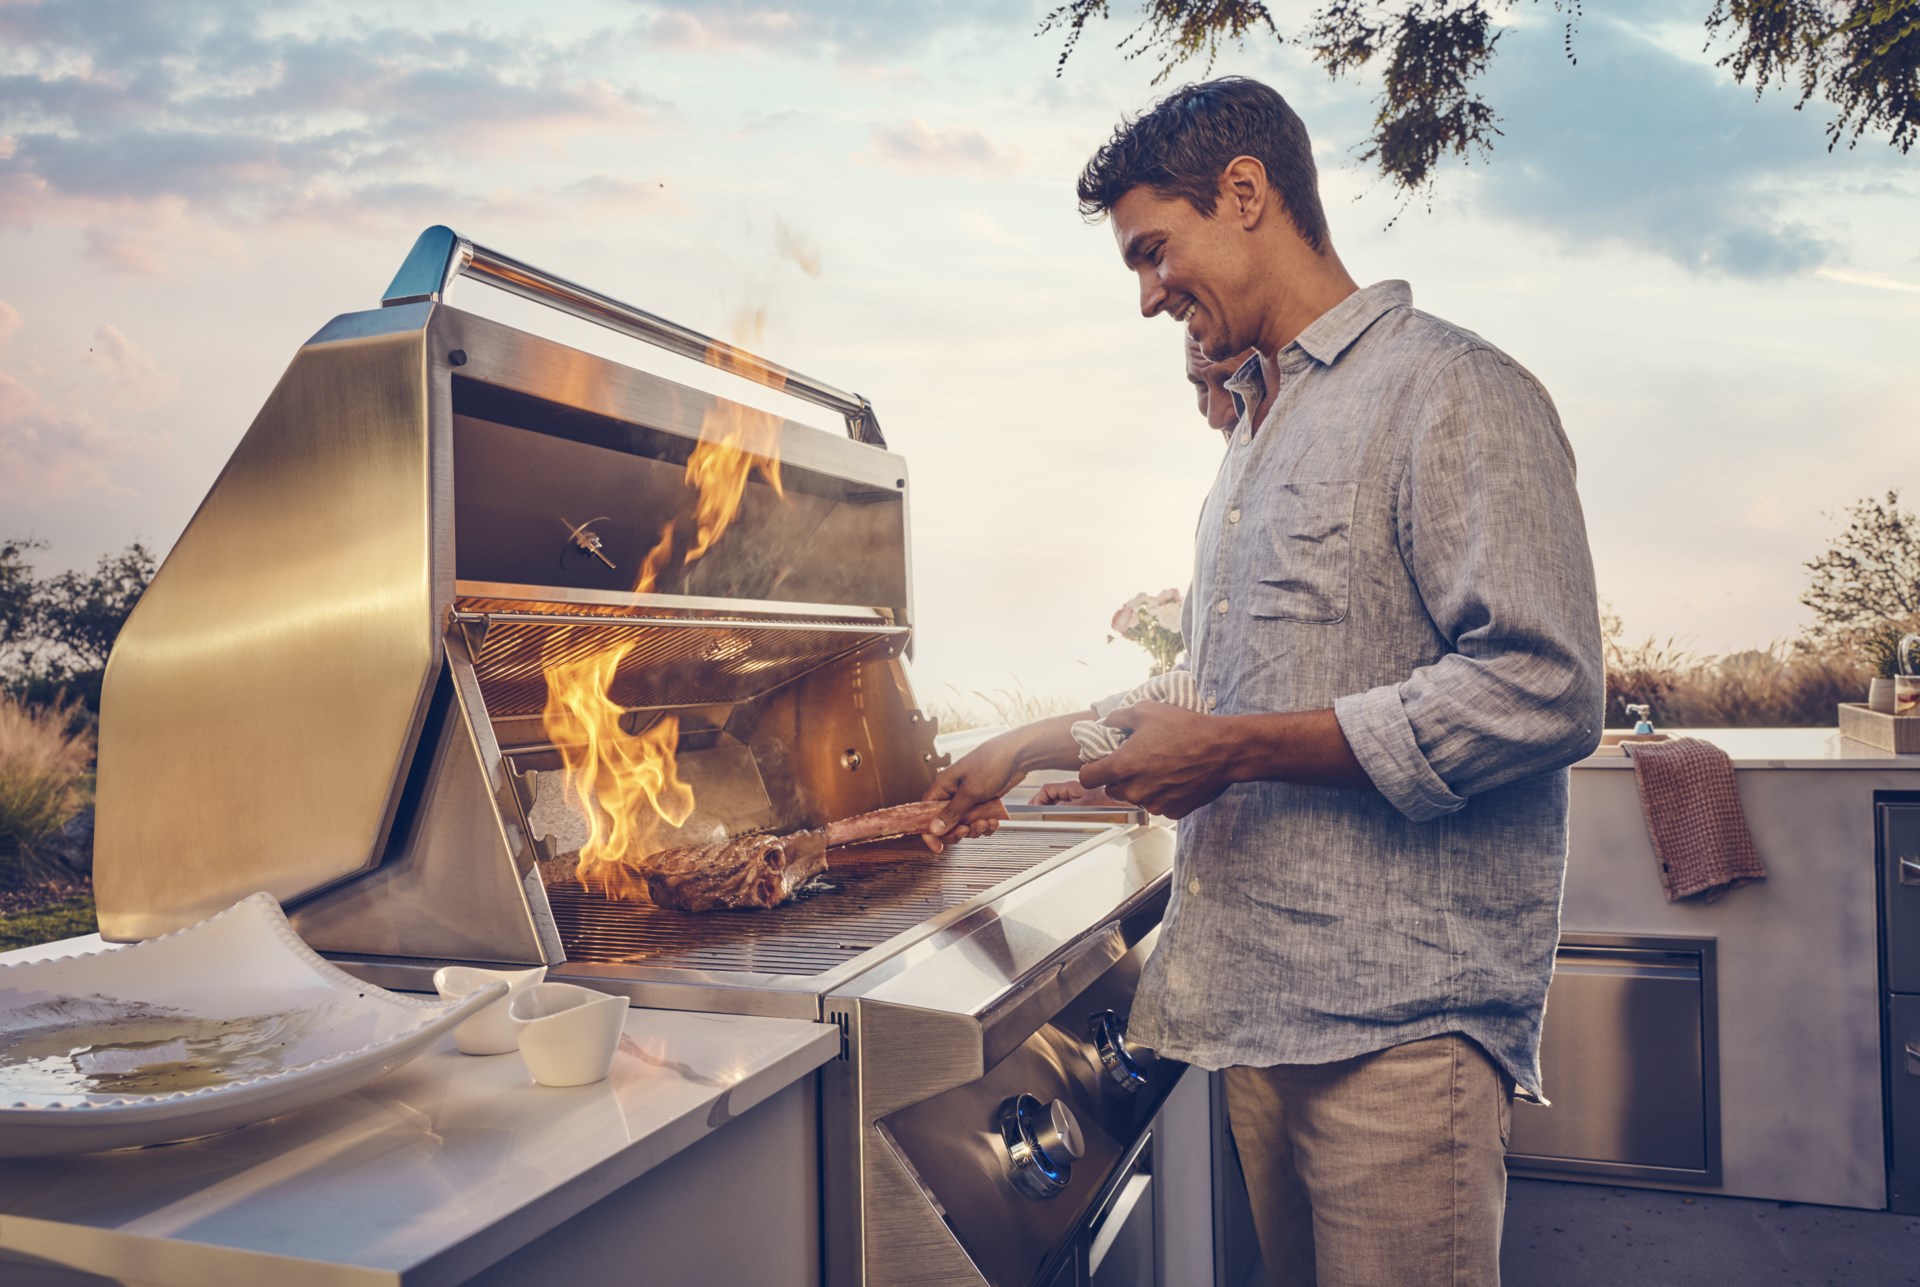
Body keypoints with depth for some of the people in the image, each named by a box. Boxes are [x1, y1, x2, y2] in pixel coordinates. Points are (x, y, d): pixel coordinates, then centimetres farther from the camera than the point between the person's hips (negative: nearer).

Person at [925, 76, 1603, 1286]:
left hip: (1401, 1011, -8)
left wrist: (1237, 751, -18)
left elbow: (1541, 690, -19)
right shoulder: (1260, 436, 20)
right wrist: (1029, 747, 24)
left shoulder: (1451, 388, -9)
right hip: (1260, 997, 8)